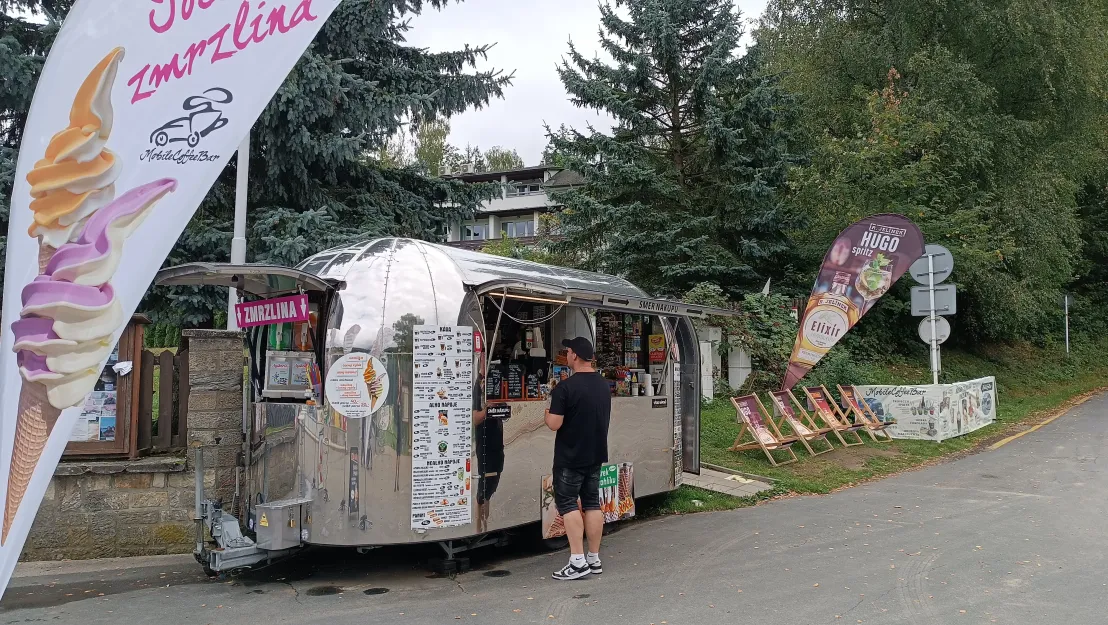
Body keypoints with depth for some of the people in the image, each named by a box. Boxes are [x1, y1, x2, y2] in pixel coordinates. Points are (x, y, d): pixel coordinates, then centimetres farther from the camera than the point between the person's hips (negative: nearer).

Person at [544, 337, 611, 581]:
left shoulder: (565, 387, -18)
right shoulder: (604, 385, 6)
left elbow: (554, 424, -20)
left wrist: (548, 412, 1)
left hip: (570, 457, -7)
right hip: (596, 454, 7)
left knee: (567, 504, 0)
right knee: (592, 503, 12)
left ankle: (578, 561, -5)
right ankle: (594, 559, 16)